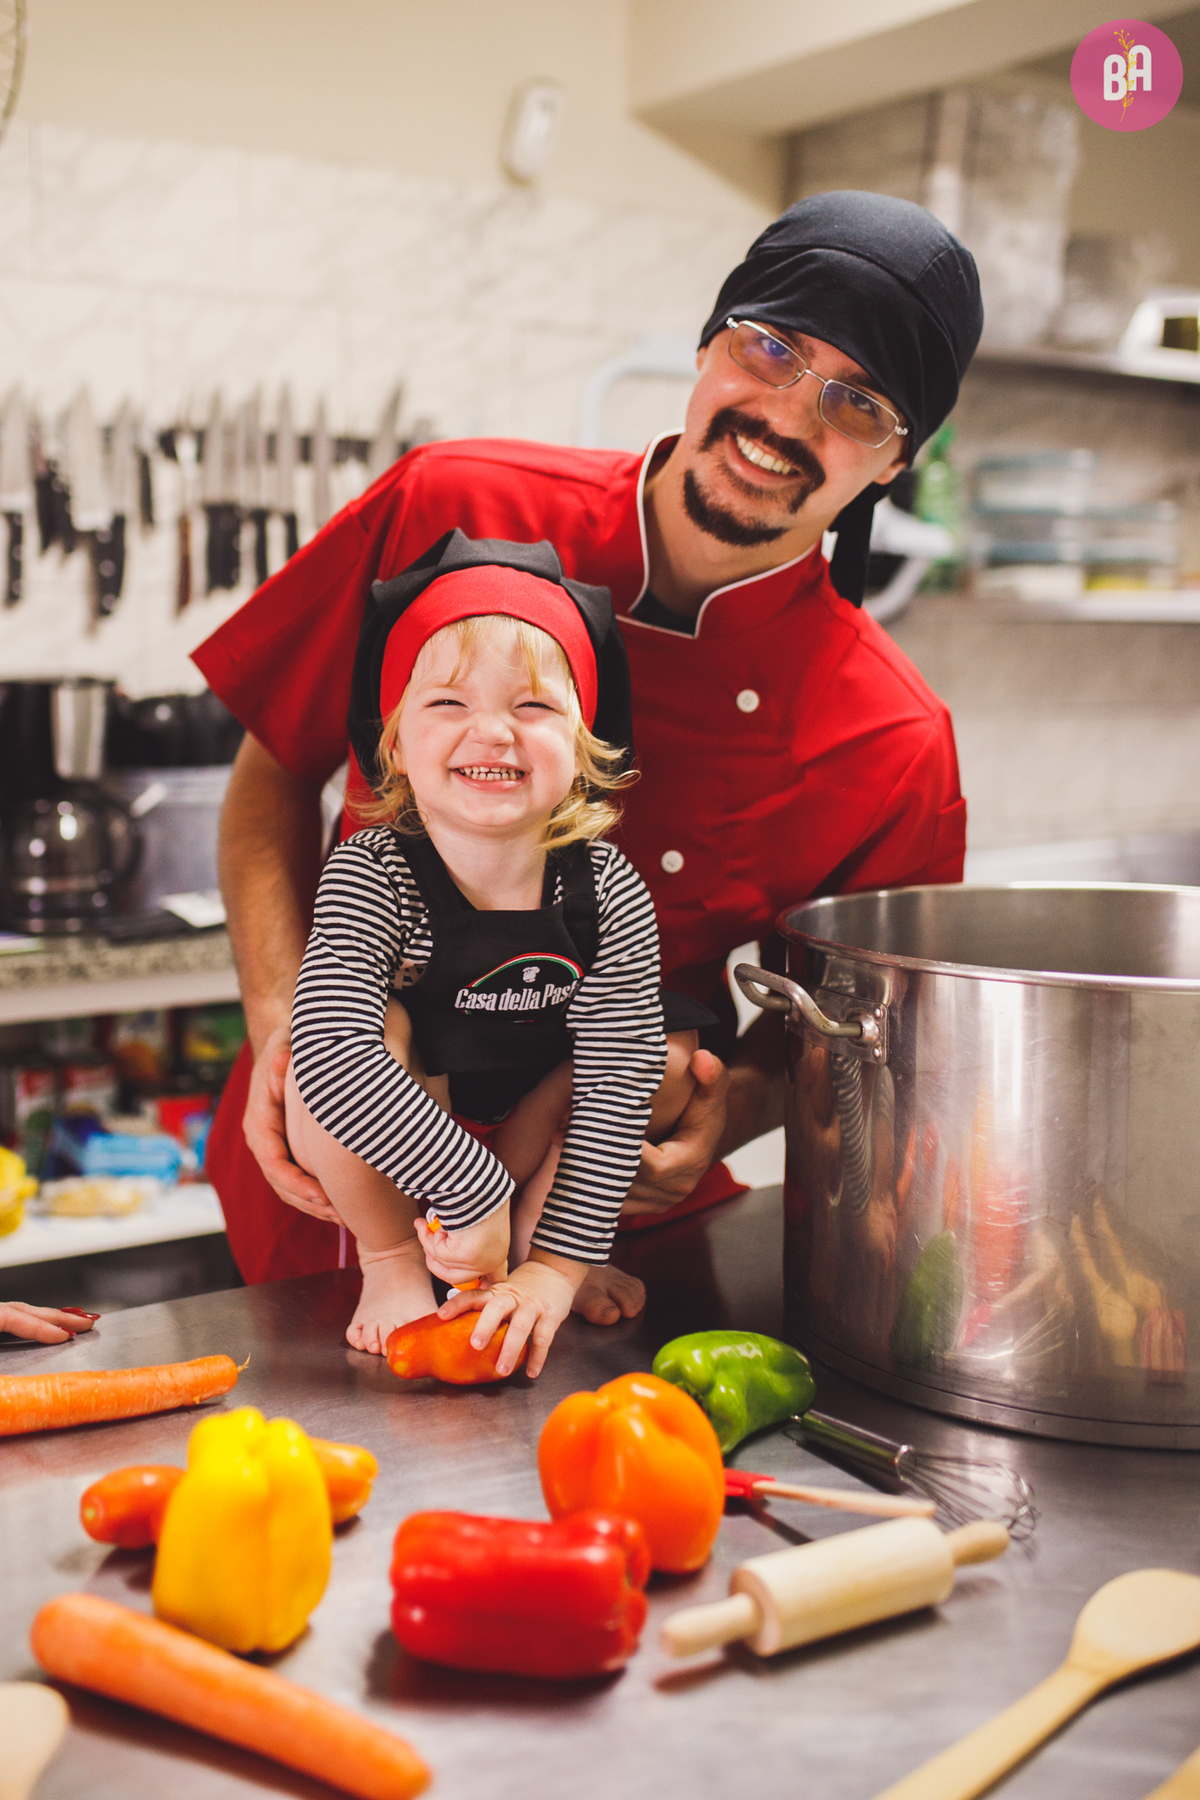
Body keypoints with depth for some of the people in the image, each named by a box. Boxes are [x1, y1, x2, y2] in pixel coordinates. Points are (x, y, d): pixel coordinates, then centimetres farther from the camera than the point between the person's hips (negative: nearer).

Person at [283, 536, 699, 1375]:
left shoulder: (609, 895, -23)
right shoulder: (371, 876, -29)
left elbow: (616, 1088, -23)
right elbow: (331, 1055, -42)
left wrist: (557, 1265, -28)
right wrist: (474, 1190, -45)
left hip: (523, 1126, 3)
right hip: (376, 1158, -3)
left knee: (670, 1063, -19)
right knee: (375, 1031, -32)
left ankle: (527, 1228, 4)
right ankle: (390, 1262, -9)